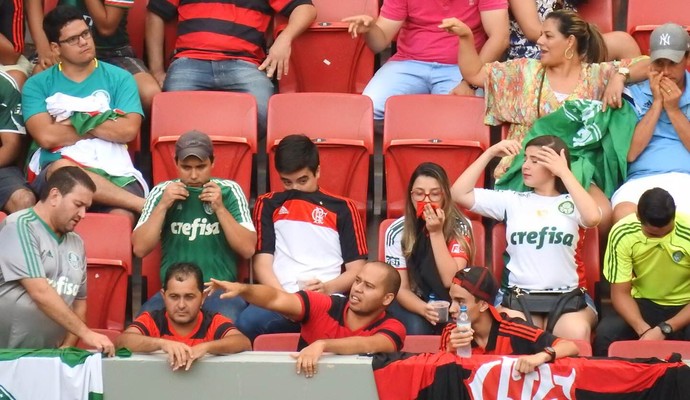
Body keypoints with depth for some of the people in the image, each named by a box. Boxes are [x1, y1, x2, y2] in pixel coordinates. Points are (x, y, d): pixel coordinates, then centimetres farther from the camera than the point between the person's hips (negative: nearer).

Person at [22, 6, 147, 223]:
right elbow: (47, 137, -6)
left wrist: (76, 121, -1)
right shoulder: (37, 85, 11)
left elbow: (128, 130, -3)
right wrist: (105, 126, 2)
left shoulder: (119, 78, 13)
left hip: (113, 172, -1)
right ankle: (146, 205, -38)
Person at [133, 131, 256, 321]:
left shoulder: (229, 191, 6)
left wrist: (220, 208, -10)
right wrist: (162, 206, -7)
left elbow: (248, 249, -1)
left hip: (221, 292, -1)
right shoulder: (162, 192, 8)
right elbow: (140, 249, 2)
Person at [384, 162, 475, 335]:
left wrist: (436, 233, -26)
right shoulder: (397, 231, -10)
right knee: (417, 328, -32)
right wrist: (424, 309, -30)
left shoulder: (460, 226, -12)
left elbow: (451, 281, -21)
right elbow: (401, 289, -10)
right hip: (413, 304, 0)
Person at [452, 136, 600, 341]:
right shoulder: (511, 201, 12)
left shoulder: (571, 203, 6)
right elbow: (459, 194, 7)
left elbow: (593, 218, -19)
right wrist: (490, 153, 2)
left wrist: (565, 172, -12)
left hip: (568, 295, -1)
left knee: (576, 332, -35)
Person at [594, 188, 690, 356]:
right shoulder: (622, 234, -18)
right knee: (606, 334, -29)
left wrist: (664, 330, -29)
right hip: (645, 304, 2)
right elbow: (620, 293, -11)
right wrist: (644, 331, -28)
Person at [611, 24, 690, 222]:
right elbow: (630, 153, 2)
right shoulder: (634, 94, 13)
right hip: (642, 180, 0)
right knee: (624, 214, -36)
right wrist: (656, 103, 0)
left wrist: (673, 109, -2)